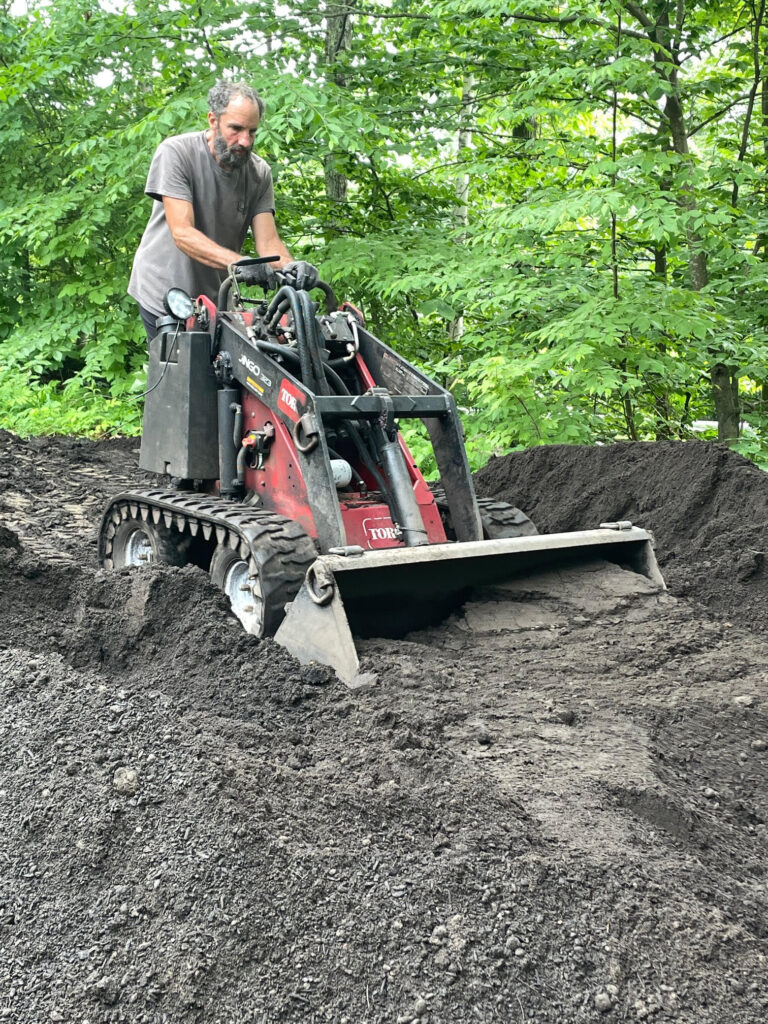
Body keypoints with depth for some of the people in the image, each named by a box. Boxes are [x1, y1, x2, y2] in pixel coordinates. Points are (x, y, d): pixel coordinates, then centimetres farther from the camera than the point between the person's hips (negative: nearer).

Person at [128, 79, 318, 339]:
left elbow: (268, 241, -9)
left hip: (217, 298, 4)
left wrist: (289, 265, -34)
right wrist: (239, 261, -40)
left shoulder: (259, 172, -3)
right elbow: (183, 233, -25)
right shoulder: (174, 152, -16)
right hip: (163, 296, -4)